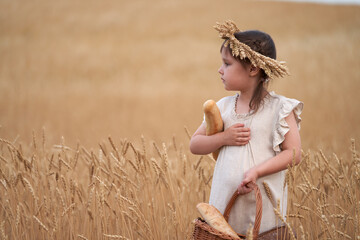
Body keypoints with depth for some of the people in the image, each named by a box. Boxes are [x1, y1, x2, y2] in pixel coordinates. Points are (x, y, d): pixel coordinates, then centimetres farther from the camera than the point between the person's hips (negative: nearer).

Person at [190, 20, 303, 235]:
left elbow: (294, 153, -10)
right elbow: (195, 145, 10)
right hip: (225, 200, 4)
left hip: (262, 203, -4)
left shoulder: (279, 108, -5)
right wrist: (224, 138, -9)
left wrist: (256, 171, -22)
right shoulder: (224, 107, 8)